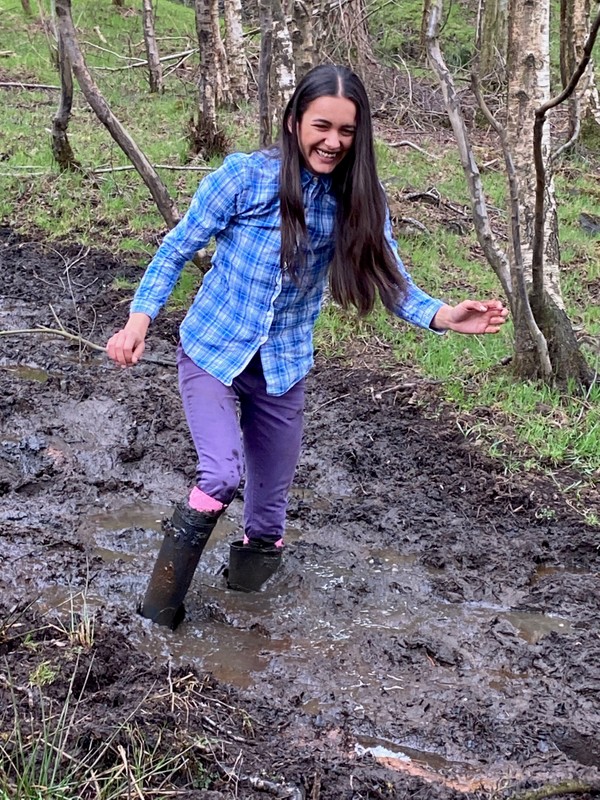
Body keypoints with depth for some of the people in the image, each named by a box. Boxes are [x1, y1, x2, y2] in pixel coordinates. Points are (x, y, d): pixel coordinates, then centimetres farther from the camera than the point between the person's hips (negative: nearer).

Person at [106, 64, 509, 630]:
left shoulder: (359, 202, -5)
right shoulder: (244, 176, -14)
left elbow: (392, 281, -8)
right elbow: (177, 250, -6)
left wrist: (443, 316, -27)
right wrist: (140, 318, -16)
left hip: (283, 367, 3)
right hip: (211, 350, -3)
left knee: (270, 498, 10)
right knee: (221, 476, -21)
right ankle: (165, 588, 3)